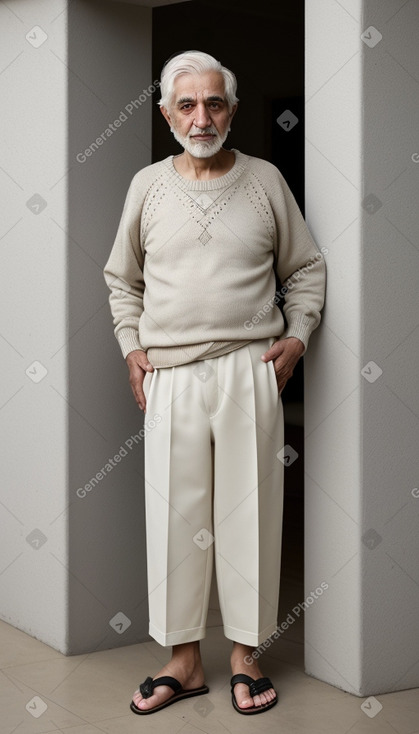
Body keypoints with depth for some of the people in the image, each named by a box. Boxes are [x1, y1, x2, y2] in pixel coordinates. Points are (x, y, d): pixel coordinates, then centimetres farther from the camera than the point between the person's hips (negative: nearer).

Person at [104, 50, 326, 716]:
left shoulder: (265, 181, 5)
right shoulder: (148, 186, 7)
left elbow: (306, 268, 12)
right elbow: (121, 277, 18)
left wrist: (297, 337, 0)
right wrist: (131, 345, 7)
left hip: (250, 372, -1)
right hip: (170, 375, 1)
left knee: (249, 513, 4)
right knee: (175, 516, 4)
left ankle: (245, 656, 19)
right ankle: (185, 661, 18)